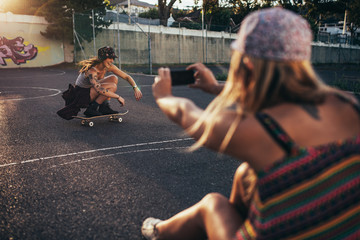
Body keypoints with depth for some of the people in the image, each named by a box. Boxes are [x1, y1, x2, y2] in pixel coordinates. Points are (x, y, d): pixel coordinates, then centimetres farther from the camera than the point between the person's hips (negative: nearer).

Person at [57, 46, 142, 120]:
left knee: (114, 78, -3)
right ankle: (91, 109, -15)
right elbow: (99, 89, -44)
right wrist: (118, 97, -37)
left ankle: (104, 107, -4)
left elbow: (126, 76, -3)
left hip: (90, 89, 8)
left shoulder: (108, 67, -8)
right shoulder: (92, 71, -30)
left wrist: (136, 88, -19)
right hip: (81, 94, -8)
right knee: (112, 86, -23)